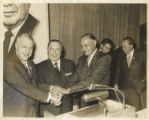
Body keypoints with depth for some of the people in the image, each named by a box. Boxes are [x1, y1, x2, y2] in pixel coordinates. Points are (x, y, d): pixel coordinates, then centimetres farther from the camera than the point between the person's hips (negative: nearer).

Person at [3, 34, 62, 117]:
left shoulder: (31, 64, 10)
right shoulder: (8, 64, -15)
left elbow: (37, 85, 7)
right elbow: (23, 86, -23)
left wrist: (52, 96, -9)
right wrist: (48, 96, -22)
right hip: (13, 113, -6)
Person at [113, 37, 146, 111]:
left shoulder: (141, 55, 4)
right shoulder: (121, 58, 11)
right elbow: (118, 71, 8)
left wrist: (143, 80, -1)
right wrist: (116, 83, -3)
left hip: (136, 86, -2)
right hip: (123, 86, 2)